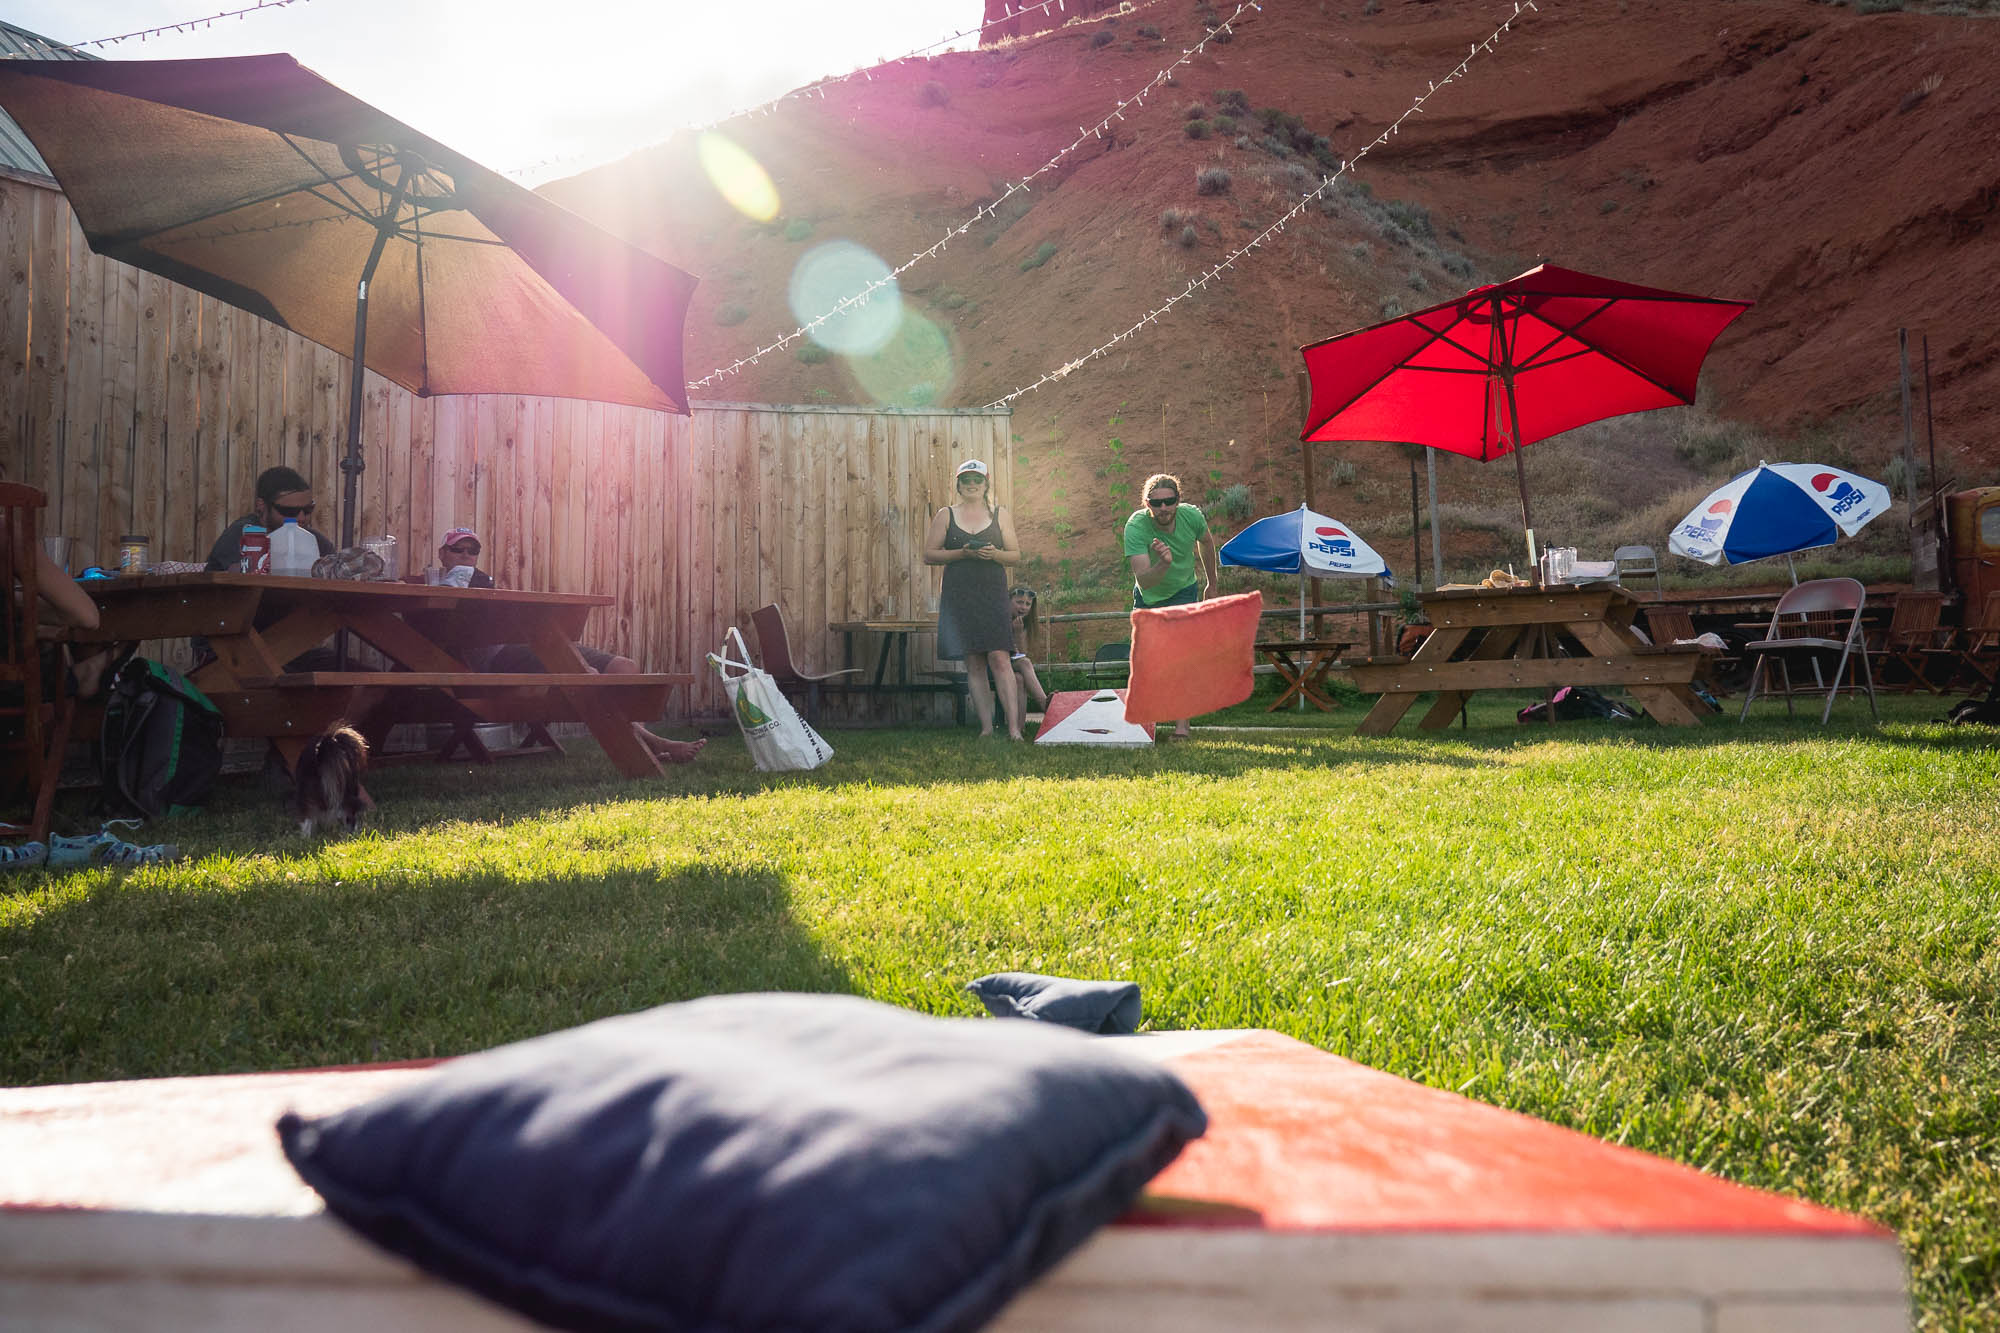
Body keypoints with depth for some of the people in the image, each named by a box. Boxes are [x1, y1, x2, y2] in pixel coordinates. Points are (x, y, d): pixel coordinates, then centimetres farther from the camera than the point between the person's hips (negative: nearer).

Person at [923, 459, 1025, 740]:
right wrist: (962, 553, -10)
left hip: (992, 594, -1)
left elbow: (1015, 555, 11)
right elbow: (929, 555, 4)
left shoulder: (999, 515, 11)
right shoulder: (945, 515, 10)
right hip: (959, 596, 1)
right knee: (974, 664, 1)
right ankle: (986, 727, 4)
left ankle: (1014, 728, -13)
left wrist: (994, 554, -11)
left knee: (1000, 659, -12)